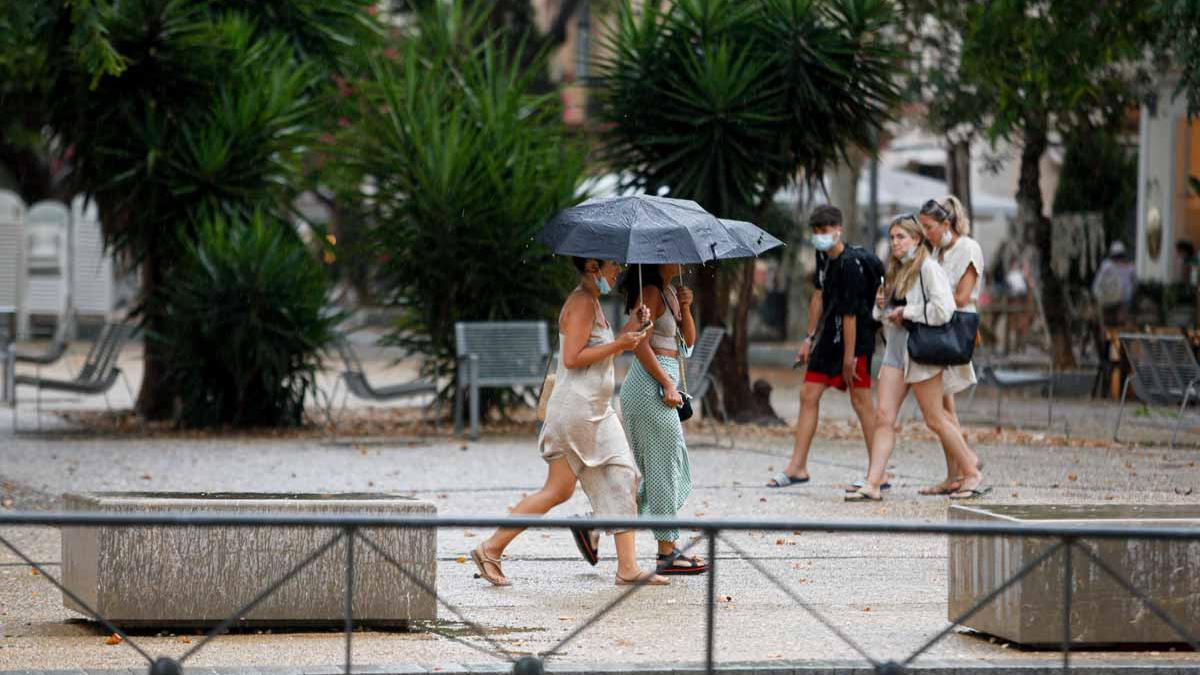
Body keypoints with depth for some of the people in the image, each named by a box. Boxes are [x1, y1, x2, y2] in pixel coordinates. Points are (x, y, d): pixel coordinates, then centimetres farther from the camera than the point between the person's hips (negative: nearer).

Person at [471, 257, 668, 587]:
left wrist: (630, 330, 11)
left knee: (622, 480, 6)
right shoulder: (581, 303, -14)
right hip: (575, 408, -10)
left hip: (598, 411, 10)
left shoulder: (593, 302, 17)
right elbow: (573, 358, -22)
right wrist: (618, 345, -18)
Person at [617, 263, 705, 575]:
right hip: (651, 385, -10)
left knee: (675, 469, 13)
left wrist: (685, 309, 1)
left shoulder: (670, 292, 16)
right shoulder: (650, 293, -12)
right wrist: (667, 384, -19)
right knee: (663, 469, -4)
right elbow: (640, 343, -19)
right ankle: (667, 552, 2)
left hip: (663, 381, 10)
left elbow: (688, 341, 17)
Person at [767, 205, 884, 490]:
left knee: (860, 400, -7)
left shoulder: (851, 264, -20)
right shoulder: (823, 256, 7)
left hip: (855, 338, -9)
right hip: (829, 338, 9)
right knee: (808, 396, 7)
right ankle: (798, 467, 12)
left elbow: (849, 314, -21)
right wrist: (810, 338, 16)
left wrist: (849, 358, -20)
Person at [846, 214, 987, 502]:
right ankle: (873, 485, -7)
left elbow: (943, 310, -19)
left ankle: (972, 474, 14)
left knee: (935, 419, 0)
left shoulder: (928, 268, -10)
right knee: (883, 416, -3)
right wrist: (881, 304, 5)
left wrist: (905, 312, -13)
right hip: (896, 350, 8)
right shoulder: (895, 270, 17)